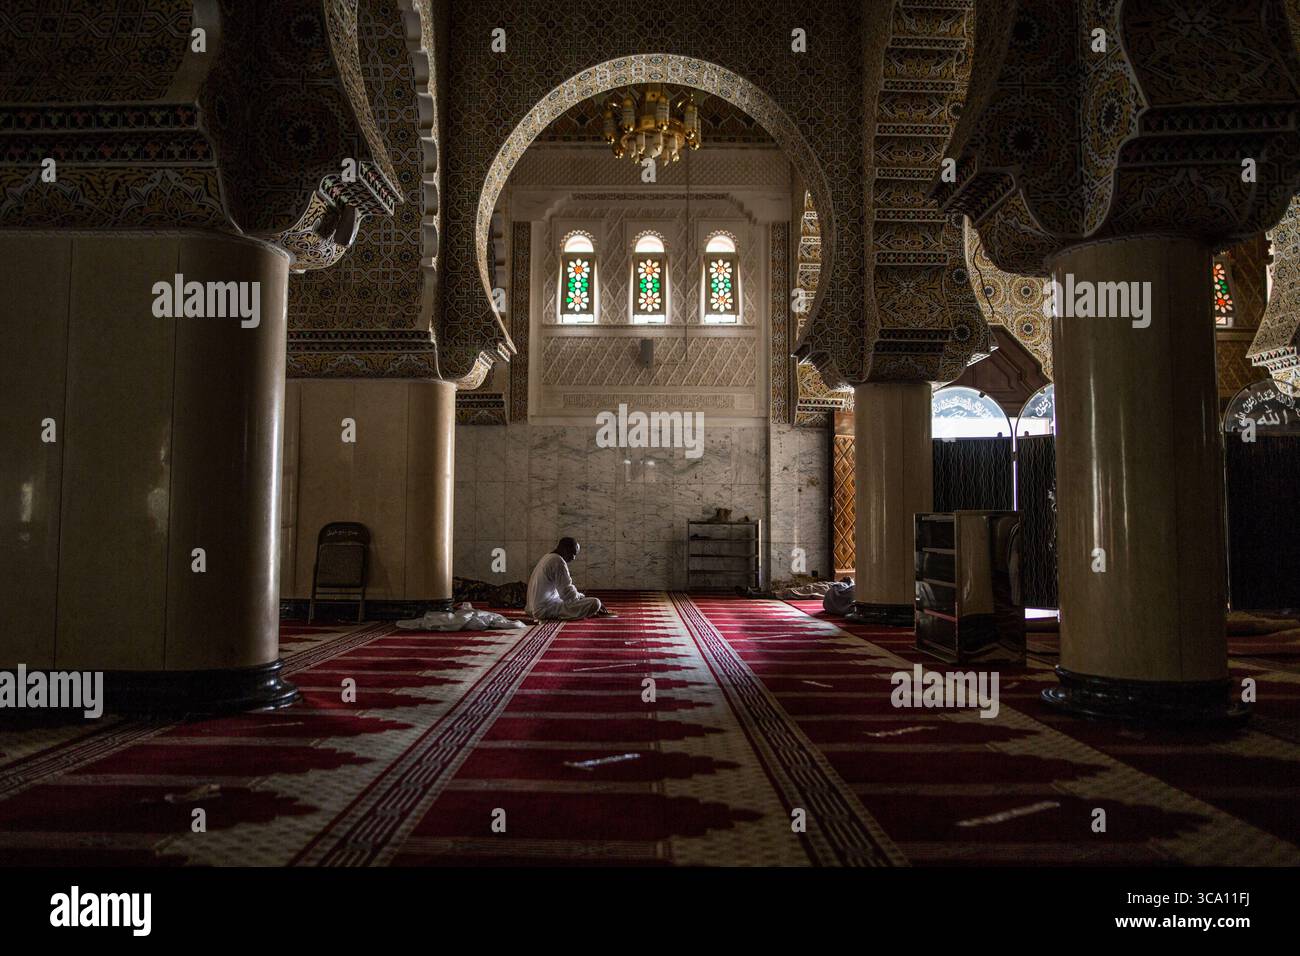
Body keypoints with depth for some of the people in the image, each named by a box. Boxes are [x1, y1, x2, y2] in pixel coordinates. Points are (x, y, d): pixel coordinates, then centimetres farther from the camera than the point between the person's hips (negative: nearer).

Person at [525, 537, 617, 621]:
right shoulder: (558, 561, -14)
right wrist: (582, 597, -3)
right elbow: (567, 593, -17)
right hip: (546, 610, -11)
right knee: (595, 603, -20)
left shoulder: (547, 558, 17)